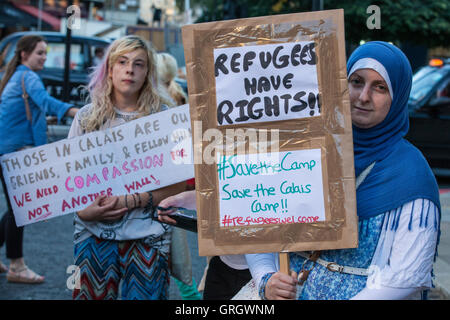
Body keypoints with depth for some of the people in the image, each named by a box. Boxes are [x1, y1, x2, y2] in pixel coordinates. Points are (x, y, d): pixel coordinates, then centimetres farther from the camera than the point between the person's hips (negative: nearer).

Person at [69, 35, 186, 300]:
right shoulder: (87, 117, 7)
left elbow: (180, 181, -4)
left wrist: (130, 202, -14)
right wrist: (83, 210, -10)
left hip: (147, 236, -2)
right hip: (93, 233, 2)